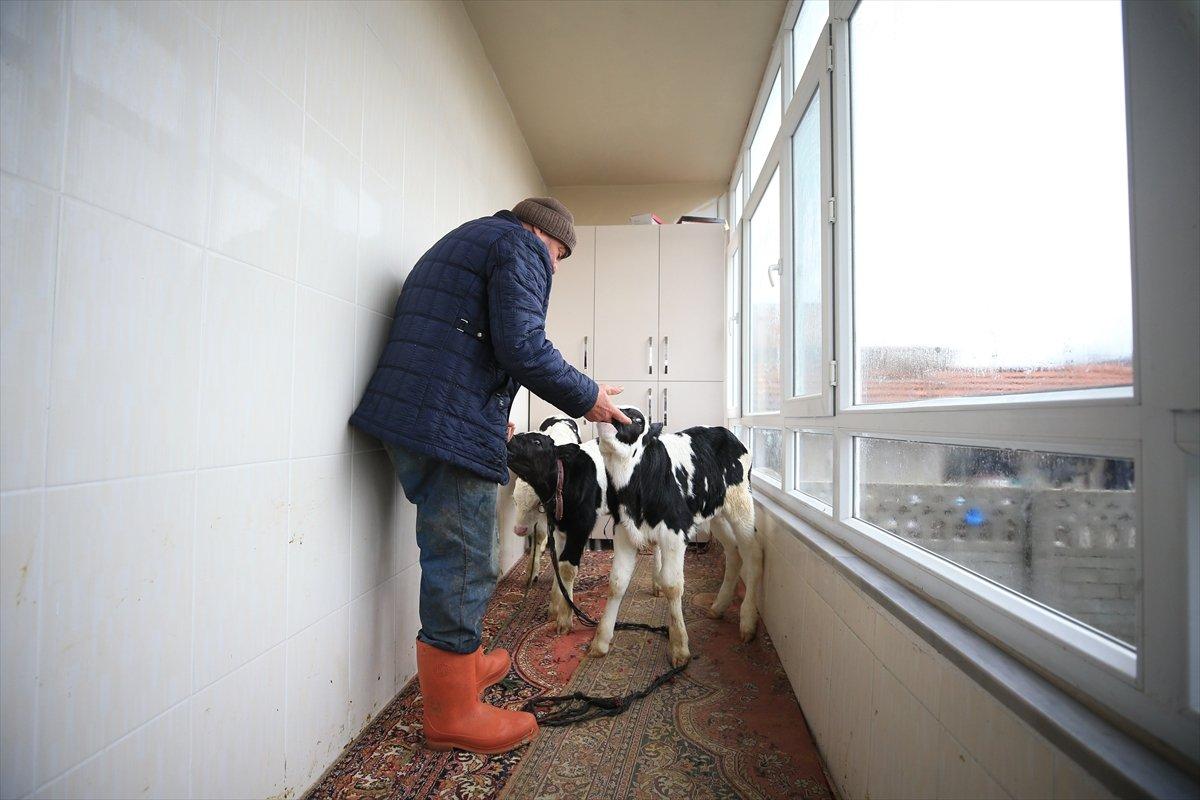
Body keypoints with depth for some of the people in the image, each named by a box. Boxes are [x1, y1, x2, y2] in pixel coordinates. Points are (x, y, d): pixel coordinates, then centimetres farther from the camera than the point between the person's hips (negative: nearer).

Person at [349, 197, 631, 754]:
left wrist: (490, 420, 30)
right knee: (462, 566, 0)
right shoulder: (522, 247, -1)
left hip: (401, 416, 10)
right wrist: (586, 398, -4)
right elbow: (522, 346, -17)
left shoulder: (461, 241, 29)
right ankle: (452, 715, 14)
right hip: (456, 429, -10)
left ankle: (463, 663, 37)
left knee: (456, 557, 21)